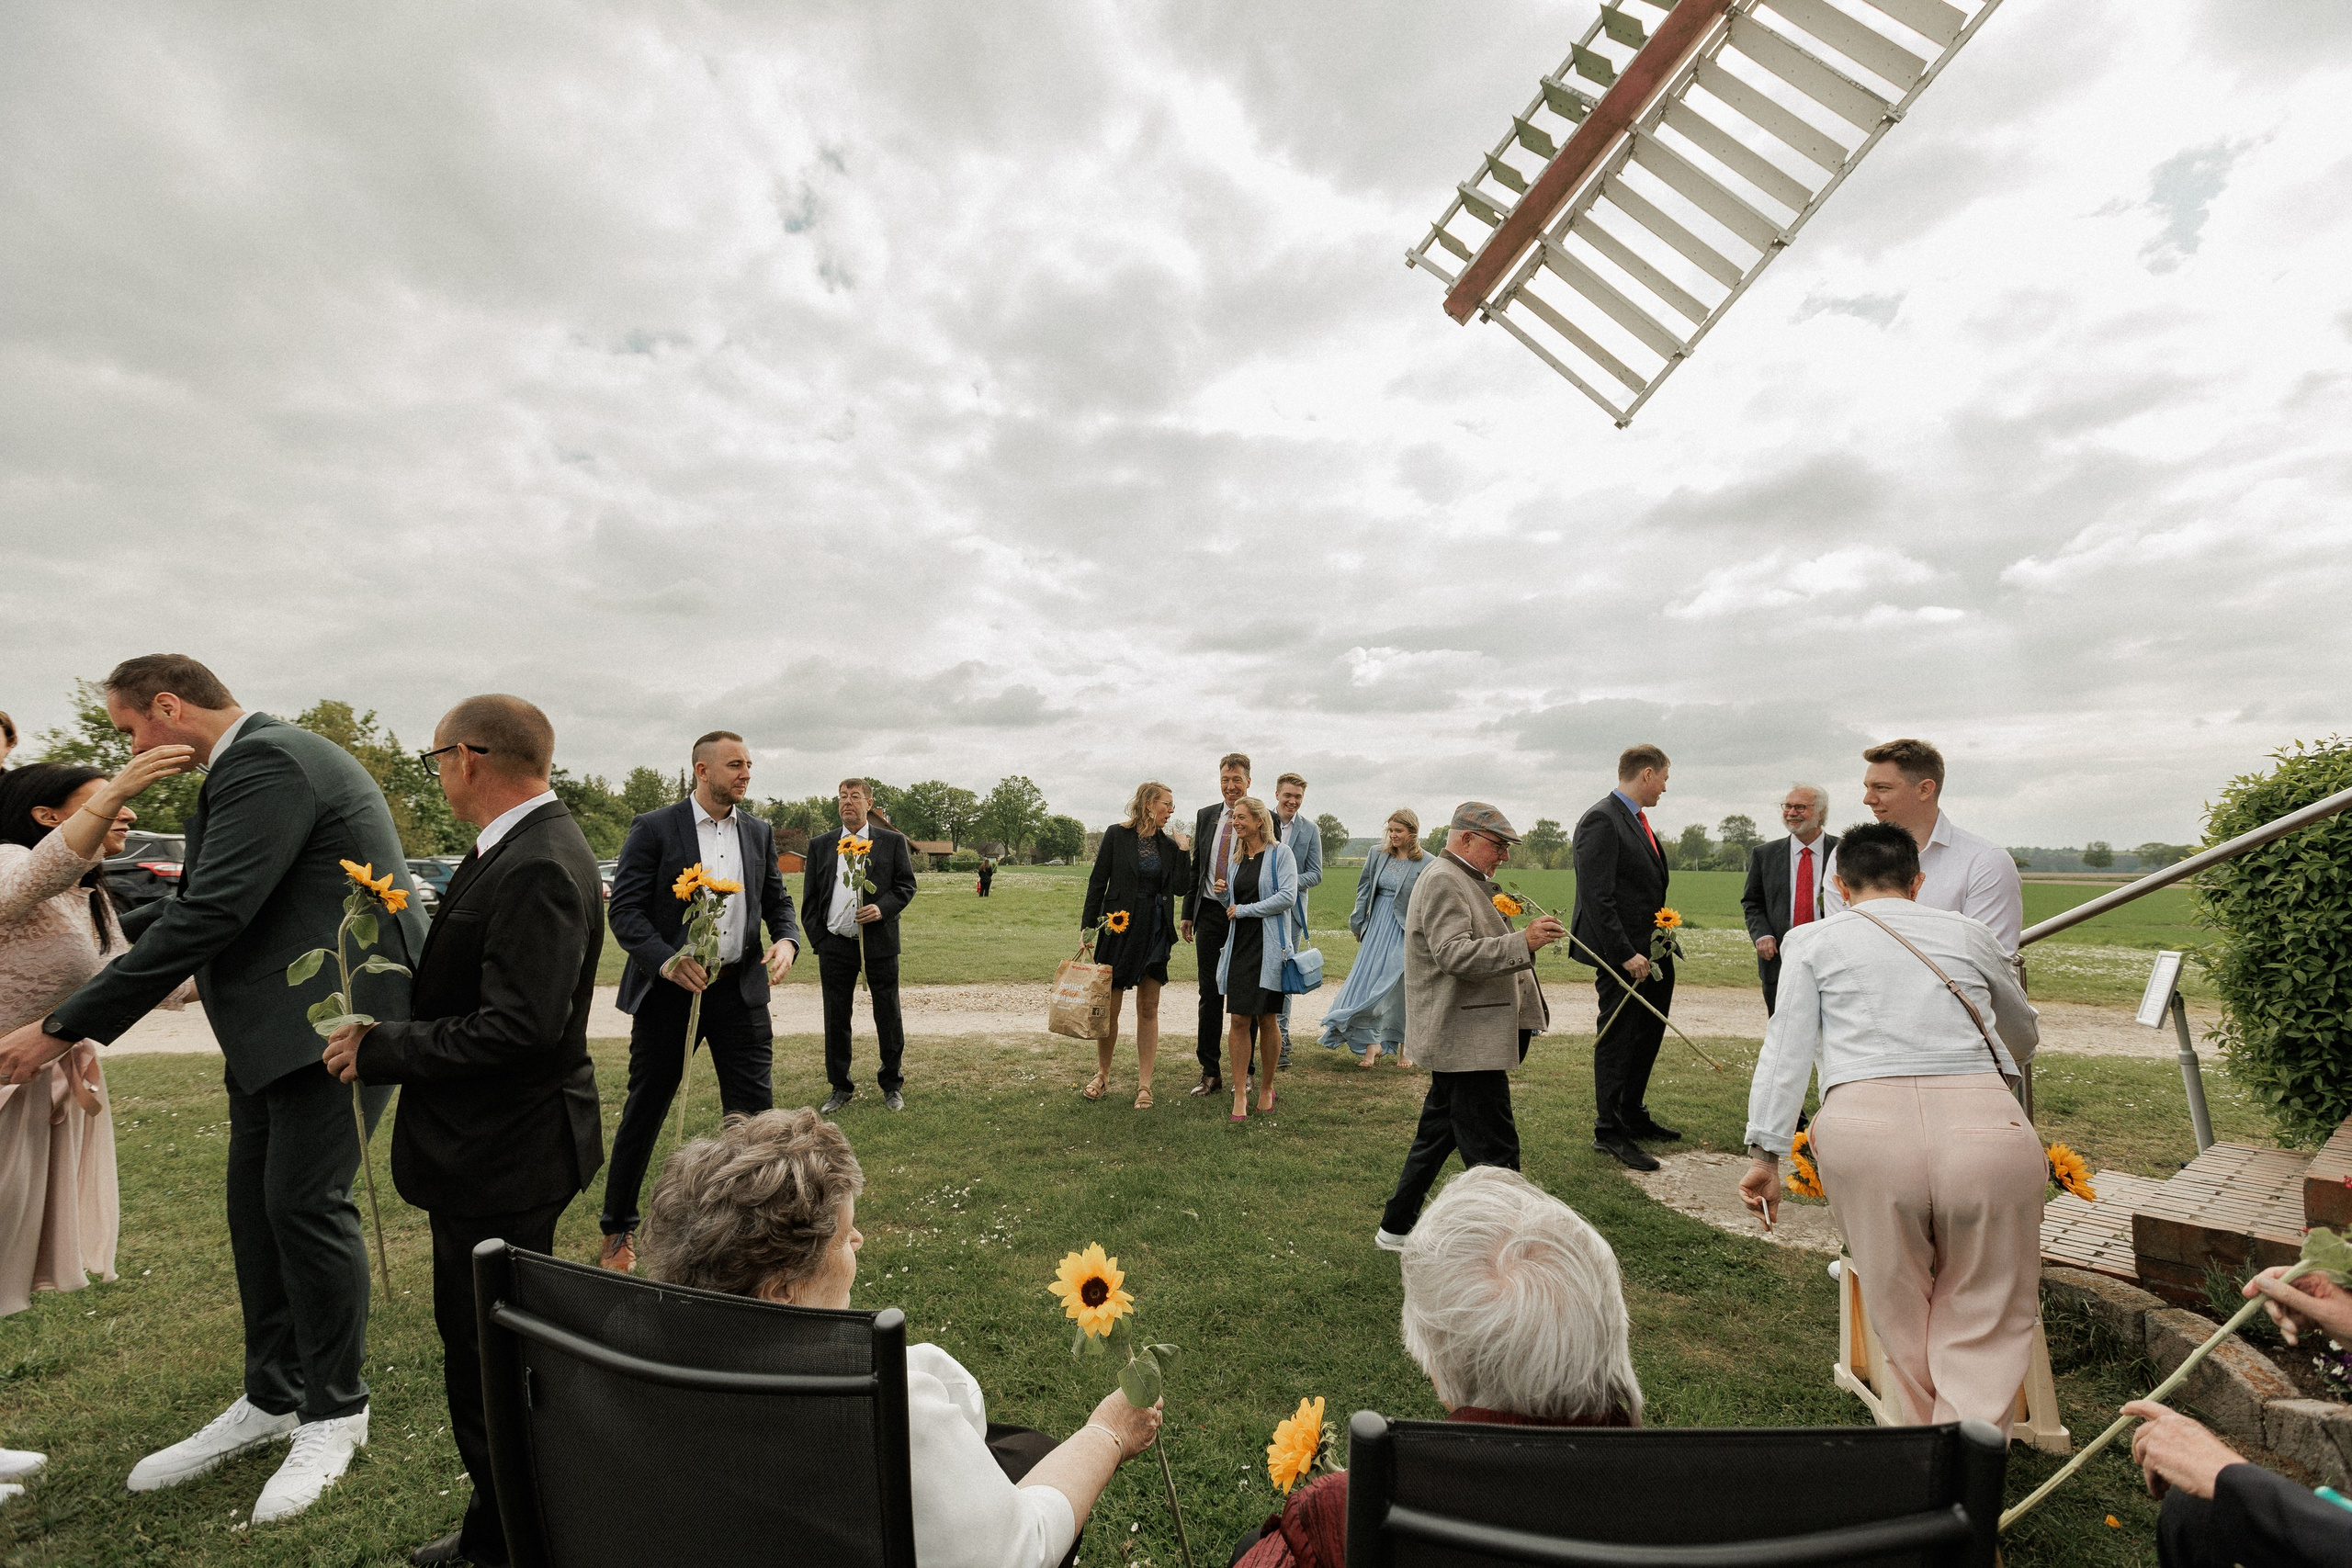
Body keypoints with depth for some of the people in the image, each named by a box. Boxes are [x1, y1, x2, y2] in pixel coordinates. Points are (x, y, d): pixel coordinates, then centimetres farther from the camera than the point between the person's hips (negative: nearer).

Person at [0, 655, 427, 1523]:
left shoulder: (267, 762, -17)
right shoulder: (258, 760, 16)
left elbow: (209, 916, -22)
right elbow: (201, 899, 25)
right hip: (277, 1022, 10)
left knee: (305, 1202, -4)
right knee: (256, 1205, 15)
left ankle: (335, 1413, 14)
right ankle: (272, 1398, 30)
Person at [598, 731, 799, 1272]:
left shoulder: (759, 833, 8)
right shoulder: (653, 829, -5)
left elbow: (777, 901, 13)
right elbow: (624, 909, -8)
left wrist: (787, 940, -8)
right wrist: (666, 959, -22)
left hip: (741, 989, 3)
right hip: (670, 988, -3)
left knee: (755, 1109, 4)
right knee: (645, 1109, 11)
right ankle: (617, 1229, 31)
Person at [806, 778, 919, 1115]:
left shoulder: (892, 842, 4)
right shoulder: (820, 845, 9)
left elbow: (906, 885, 2)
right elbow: (810, 896, 10)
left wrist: (882, 908, -16)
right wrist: (819, 941, 2)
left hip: (879, 943, -2)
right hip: (835, 945, 2)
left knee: (888, 1017, 5)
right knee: (836, 1019, 9)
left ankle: (892, 1085, 20)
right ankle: (840, 1087, 23)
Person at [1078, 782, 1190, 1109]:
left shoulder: (1169, 844, 8)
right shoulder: (1117, 836, -4)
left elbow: (1181, 887, 3)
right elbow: (1097, 882, -3)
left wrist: (1183, 851, -3)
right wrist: (1087, 926, -5)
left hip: (1155, 932, 3)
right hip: (1119, 927, -3)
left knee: (1148, 1009, 7)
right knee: (1110, 1006, 5)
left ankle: (1144, 1084, 15)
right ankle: (1102, 1074, 25)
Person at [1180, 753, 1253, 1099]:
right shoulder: (1205, 816, 10)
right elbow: (1196, 867, 14)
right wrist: (1187, 913, 10)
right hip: (1210, 913, 4)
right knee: (1210, 994, 6)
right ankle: (1210, 1072, 14)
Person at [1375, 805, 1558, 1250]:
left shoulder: (1461, 880, 21)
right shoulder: (1443, 880, -15)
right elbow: (1455, 954, -27)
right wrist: (1523, 942, -31)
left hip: (1460, 1041, 11)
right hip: (1466, 1042, -11)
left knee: (1437, 1137, 17)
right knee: (1494, 1150, -4)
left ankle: (1396, 1229, 27)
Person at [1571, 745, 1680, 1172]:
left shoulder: (1638, 820, 13)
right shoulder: (1601, 821, -18)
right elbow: (1597, 897, -23)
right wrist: (1626, 954, -23)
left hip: (1651, 952, 10)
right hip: (1621, 955, -10)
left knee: (1647, 1037, 19)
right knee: (1617, 1041, 2)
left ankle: (1633, 1116, 34)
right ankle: (1609, 1131, 14)